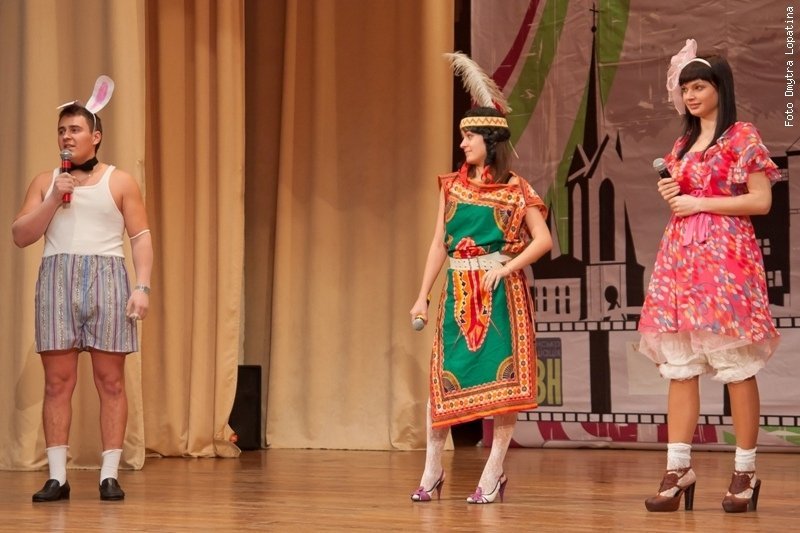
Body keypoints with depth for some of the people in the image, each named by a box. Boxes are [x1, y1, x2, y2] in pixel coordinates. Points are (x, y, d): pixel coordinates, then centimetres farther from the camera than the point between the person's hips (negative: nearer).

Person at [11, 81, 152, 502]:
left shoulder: (120, 182, 8)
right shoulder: (45, 182, 14)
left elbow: (141, 237, 4)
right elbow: (20, 236, 8)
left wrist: (142, 286, -8)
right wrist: (54, 200, -4)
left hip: (107, 279, -1)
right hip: (56, 280, 2)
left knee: (111, 380, -2)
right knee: (57, 381, -2)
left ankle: (110, 475, 2)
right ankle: (57, 477, 0)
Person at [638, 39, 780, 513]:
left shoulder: (742, 137, -2)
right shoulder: (685, 143, 18)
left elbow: (761, 201, -9)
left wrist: (699, 203, -10)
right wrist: (671, 194, 5)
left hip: (726, 254, -7)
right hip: (681, 254, 7)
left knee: (737, 366, -5)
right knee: (679, 365, 1)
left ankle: (746, 471, 0)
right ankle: (679, 468, 1)